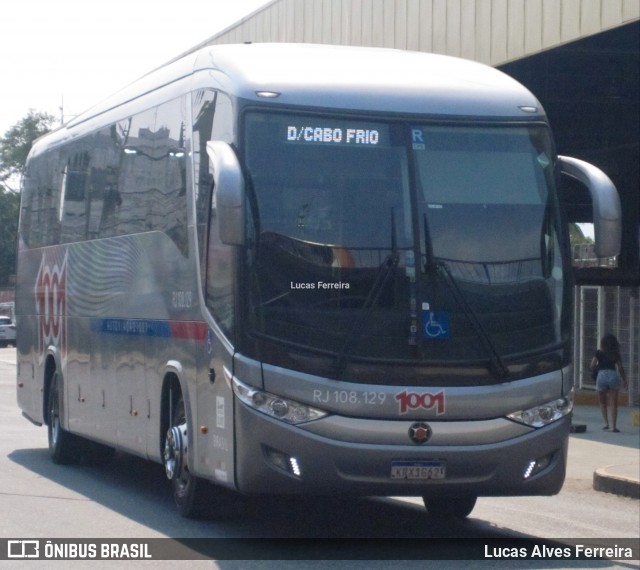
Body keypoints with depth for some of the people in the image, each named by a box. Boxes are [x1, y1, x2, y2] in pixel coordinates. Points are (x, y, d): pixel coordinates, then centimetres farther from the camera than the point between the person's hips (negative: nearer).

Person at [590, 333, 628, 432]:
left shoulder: (599, 353, 3)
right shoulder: (616, 354, 8)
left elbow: (592, 366, 0)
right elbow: (620, 369, 5)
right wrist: (624, 381, 13)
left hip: (602, 375, -1)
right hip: (613, 376, 1)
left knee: (602, 402, 16)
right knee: (614, 403, 3)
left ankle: (606, 423, 5)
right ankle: (614, 426, -4)